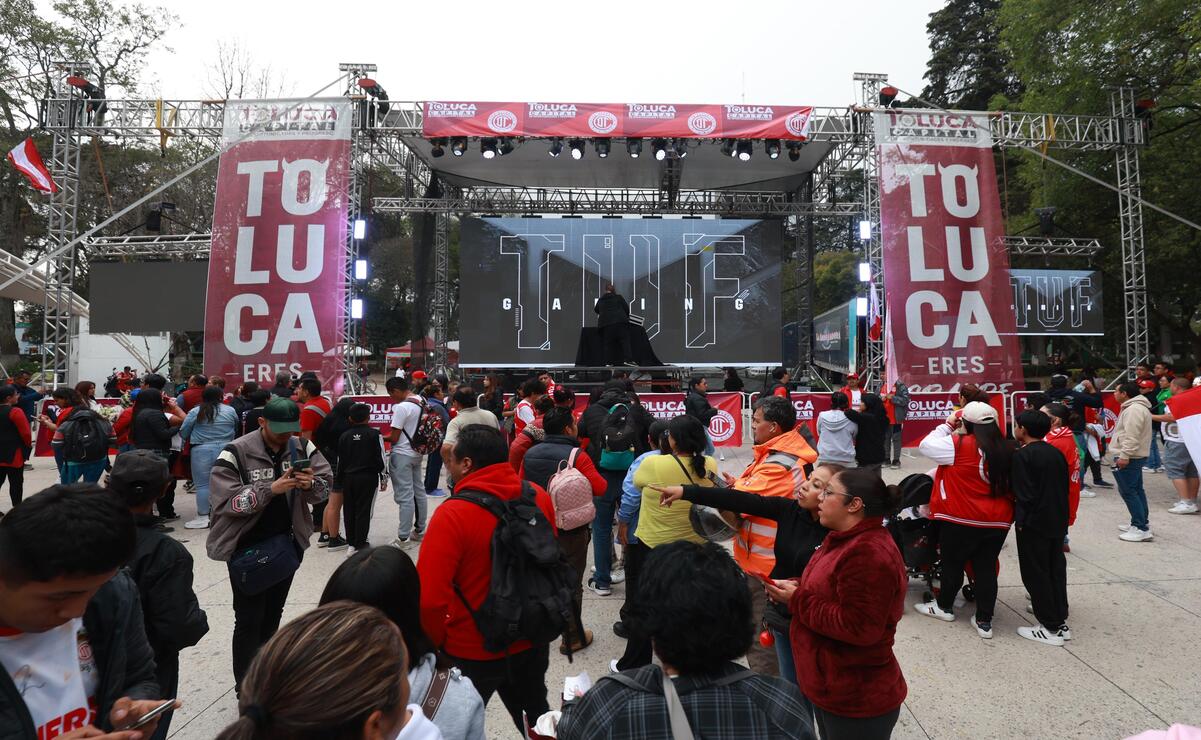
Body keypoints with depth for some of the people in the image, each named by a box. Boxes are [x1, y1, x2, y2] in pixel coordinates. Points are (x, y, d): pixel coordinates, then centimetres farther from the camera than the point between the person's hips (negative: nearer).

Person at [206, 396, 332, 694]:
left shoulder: (303, 448, -4)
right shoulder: (236, 452, -16)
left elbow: (326, 485, 0)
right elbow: (225, 501, -20)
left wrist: (310, 485, -23)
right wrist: (271, 489, -31)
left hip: (288, 543, 5)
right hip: (247, 547, -4)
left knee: (273, 614, 19)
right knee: (249, 620, 3)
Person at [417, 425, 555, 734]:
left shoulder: (453, 513, -26)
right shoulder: (539, 497, -10)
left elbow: (430, 597, -26)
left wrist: (433, 644, -6)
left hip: (473, 652, -4)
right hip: (532, 640, 4)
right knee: (537, 712, 29)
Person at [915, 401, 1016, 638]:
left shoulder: (960, 445, -18)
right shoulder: (1006, 448, 2)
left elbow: (926, 445, -10)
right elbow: (1009, 483, 13)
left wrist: (947, 425, -1)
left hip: (962, 520, -5)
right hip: (998, 521, 5)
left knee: (953, 563, 12)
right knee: (986, 567, 11)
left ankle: (944, 606, 30)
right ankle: (984, 621, 18)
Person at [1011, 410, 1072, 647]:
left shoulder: (1022, 455, -15)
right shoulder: (1056, 453, 8)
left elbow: (1024, 493, -19)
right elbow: (1064, 488, 14)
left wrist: (1020, 521, -12)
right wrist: (1061, 517, 21)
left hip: (1034, 524, -8)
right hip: (1057, 522, 8)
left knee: (1036, 574, 1)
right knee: (1056, 570, 15)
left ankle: (1050, 628, 5)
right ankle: (1061, 621, 22)